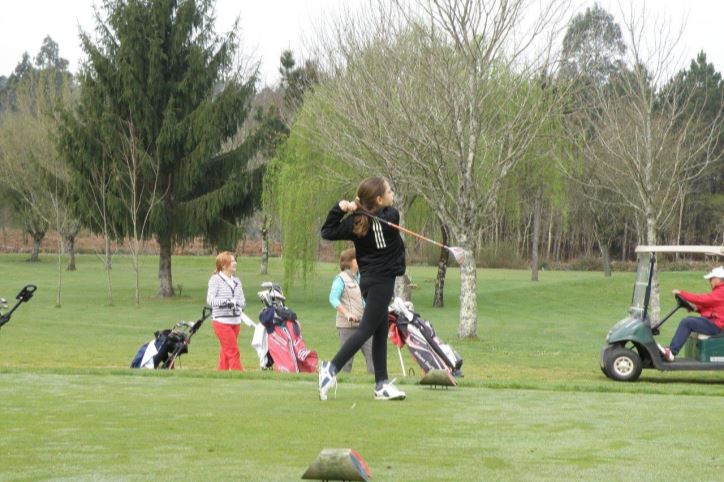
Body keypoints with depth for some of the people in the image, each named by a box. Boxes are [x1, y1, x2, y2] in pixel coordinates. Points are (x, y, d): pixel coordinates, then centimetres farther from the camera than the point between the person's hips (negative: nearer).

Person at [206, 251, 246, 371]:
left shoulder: (236, 281, 14)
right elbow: (210, 300, -12)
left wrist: (237, 303, -12)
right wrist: (225, 302, -25)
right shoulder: (215, 279, -5)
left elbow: (242, 301, 11)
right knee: (233, 351, -10)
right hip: (222, 321, -6)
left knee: (225, 352, 10)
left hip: (235, 321, 6)